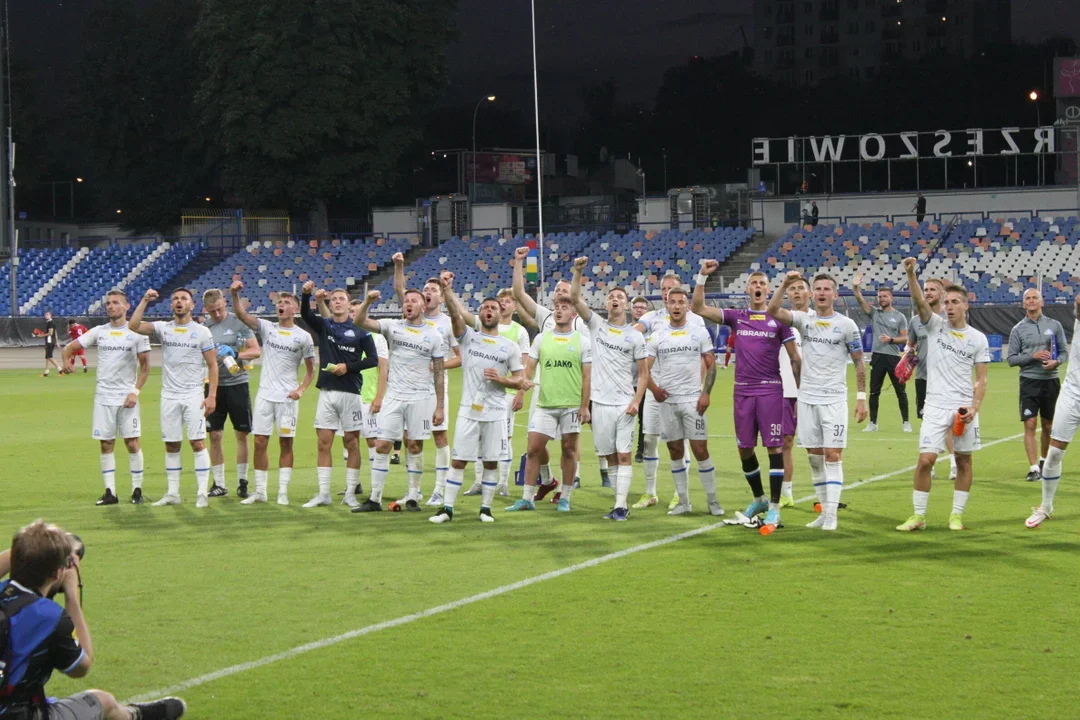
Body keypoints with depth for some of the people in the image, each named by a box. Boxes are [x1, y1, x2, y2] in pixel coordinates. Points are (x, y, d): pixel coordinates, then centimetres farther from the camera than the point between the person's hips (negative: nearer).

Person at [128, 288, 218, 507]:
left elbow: (212, 365, 0)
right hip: (169, 396, 3)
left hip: (193, 396, -3)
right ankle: (172, 493, 13)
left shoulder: (202, 332, 0)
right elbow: (133, 326, -8)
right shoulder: (163, 328, 5)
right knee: (171, 445, 6)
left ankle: (202, 493, -3)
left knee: (197, 442, -7)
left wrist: (212, 395, -8)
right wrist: (145, 301, -11)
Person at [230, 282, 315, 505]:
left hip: (287, 397, -2)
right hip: (265, 395, 2)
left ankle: (283, 492, 4)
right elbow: (242, 315, -6)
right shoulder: (267, 328, 7)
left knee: (285, 444, 0)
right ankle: (259, 491, 9)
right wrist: (235, 295, -23)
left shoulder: (303, 337, 1)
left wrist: (301, 389, -10)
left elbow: (310, 370, 6)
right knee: (260, 443, 2)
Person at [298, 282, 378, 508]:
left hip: (350, 393, -3)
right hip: (327, 392, 3)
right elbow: (305, 314, -11)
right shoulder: (323, 326, 7)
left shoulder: (359, 330, -1)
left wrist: (348, 367, -13)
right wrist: (306, 295, -30)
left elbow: (373, 359, -3)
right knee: (323, 443, 2)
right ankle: (323, 494, 7)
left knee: (352, 443, 2)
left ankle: (350, 494, 9)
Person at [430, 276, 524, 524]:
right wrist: (446, 289, -29)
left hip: (495, 412, 1)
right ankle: (447, 508, 3)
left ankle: (485, 508, 14)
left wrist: (502, 379, -14)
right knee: (458, 460, 0)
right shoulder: (469, 337, 4)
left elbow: (520, 381, 6)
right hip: (469, 410, 0)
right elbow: (455, 313, -13)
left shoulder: (510, 347, 5)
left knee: (491, 462, 5)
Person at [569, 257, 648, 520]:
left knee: (624, 456, -7)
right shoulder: (597, 325, 7)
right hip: (600, 402, 2)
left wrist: (636, 402, -9)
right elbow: (575, 298, -2)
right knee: (610, 457, 5)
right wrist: (578, 271, -15)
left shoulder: (635, 336, 2)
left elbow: (643, 373, 3)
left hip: (624, 404, -2)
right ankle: (622, 504, 12)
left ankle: (620, 506, -9)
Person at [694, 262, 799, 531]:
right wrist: (702, 277, -7)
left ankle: (774, 508, -2)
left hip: (771, 390, -3)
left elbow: (794, 358, 4)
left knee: (774, 448, -6)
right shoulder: (736, 317, 9)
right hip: (743, 391, 3)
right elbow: (698, 308, 2)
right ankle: (758, 499, 27)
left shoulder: (778, 320, 2)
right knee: (745, 449, 8)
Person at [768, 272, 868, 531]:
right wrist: (784, 285, -22)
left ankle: (832, 514, -8)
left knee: (833, 456, -9)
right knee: (815, 457, 6)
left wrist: (861, 397, -2)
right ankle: (823, 511, 15)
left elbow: (859, 363, 3)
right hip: (807, 399, 3)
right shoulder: (804, 319, 5)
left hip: (834, 399, -3)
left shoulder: (846, 325, -1)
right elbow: (772, 311, -10)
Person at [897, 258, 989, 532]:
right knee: (925, 459, -9)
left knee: (964, 461, 5)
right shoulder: (935, 325, 4)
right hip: (935, 406, -1)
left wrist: (975, 407, -10)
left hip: (964, 408, 1)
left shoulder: (978, 339, 4)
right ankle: (918, 516, 0)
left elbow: (981, 379, 4)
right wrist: (911, 274, -30)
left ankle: (957, 515, 17)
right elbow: (920, 301, -13)